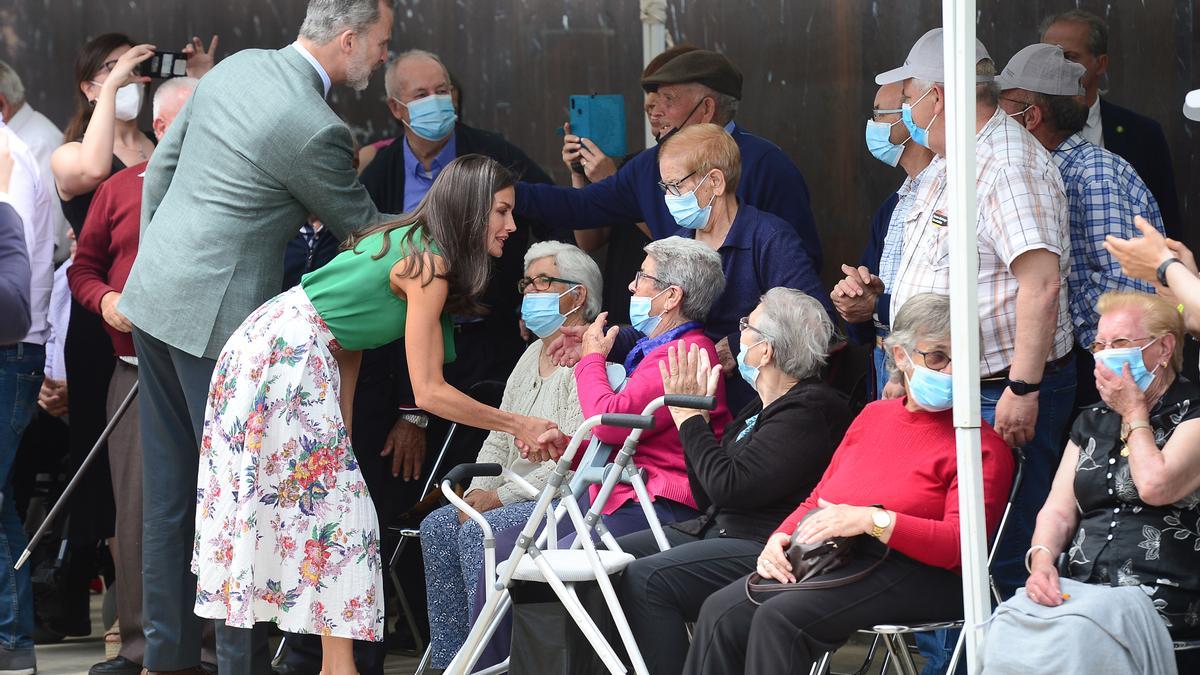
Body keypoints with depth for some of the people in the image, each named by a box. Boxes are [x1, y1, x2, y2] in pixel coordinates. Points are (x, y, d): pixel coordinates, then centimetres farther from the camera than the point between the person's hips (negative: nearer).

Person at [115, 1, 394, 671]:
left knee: (170, 487, 14)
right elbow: (362, 228, -3)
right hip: (218, 314, -9)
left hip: (154, 293, 9)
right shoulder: (316, 130, -19)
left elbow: (162, 166, 15)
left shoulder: (238, 65, 6)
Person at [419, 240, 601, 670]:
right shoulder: (533, 356, 18)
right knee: (437, 527, -8)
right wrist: (477, 493, 1)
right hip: (519, 496, 9)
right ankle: (448, 661, -8)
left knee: (479, 533, -26)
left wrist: (501, 497, -17)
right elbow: (498, 440, 19)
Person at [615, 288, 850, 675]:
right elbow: (709, 498, 20)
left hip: (764, 548, -11)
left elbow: (728, 487, -21)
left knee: (646, 579, -26)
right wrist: (693, 415, 11)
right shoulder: (764, 407, 18)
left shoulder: (808, 411, -14)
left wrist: (689, 418, -7)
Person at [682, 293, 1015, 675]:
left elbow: (961, 544, -15)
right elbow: (818, 500, 25)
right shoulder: (874, 417, 21)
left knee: (780, 618, -30)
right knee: (721, 613, -17)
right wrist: (780, 539, 3)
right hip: (832, 559, 7)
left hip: (914, 574, -7)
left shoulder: (983, 445, -2)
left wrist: (873, 520, -23)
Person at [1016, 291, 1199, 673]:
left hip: (1164, 599, -5)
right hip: (1079, 594, 6)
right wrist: (1042, 560, -9)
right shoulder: (1093, 423, 23)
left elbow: (1155, 487, -16)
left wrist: (1134, 414, 0)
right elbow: (1059, 511, 13)